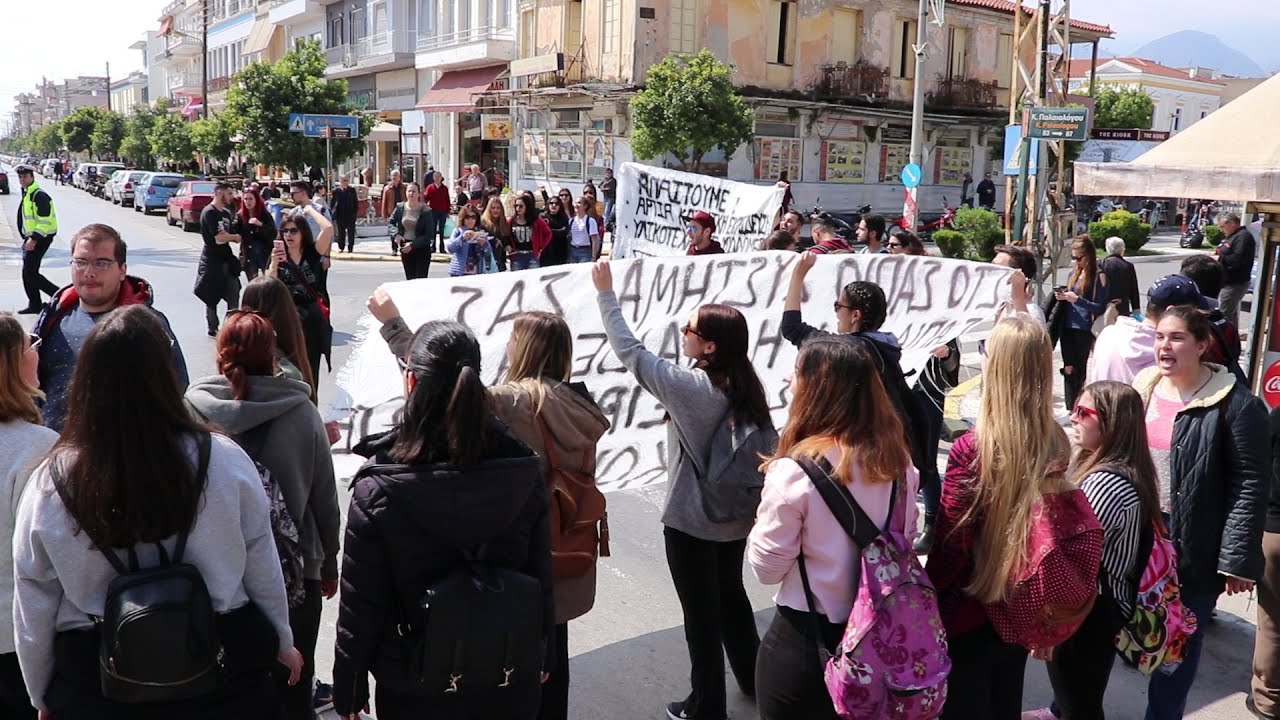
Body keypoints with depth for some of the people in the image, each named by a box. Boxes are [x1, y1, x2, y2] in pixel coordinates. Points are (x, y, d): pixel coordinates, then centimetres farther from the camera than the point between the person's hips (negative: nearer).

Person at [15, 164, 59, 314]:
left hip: (40, 238, -10)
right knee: (29, 272, 11)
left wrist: (34, 239, -25)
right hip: (31, 238, 10)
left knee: (29, 272, -10)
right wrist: (28, 239, 20)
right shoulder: (26, 194, 15)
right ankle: (34, 305, 18)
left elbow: (45, 221, -23)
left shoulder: (39, 196, -17)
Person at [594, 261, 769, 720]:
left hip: (691, 521, -7)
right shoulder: (748, 387, -4)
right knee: (731, 596, 26)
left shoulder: (689, 386, -23)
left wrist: (606, 293, -9)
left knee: (701, 613, 8)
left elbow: (630, 352, -17)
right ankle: (752, 679, 43)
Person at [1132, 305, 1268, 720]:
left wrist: (1238, 560, -16)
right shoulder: (1140, 389, 5)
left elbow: (1249, 486, -14)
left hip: (1191, 550, -5)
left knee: (1180, 640, 11)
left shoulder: (1235, 404, -14)